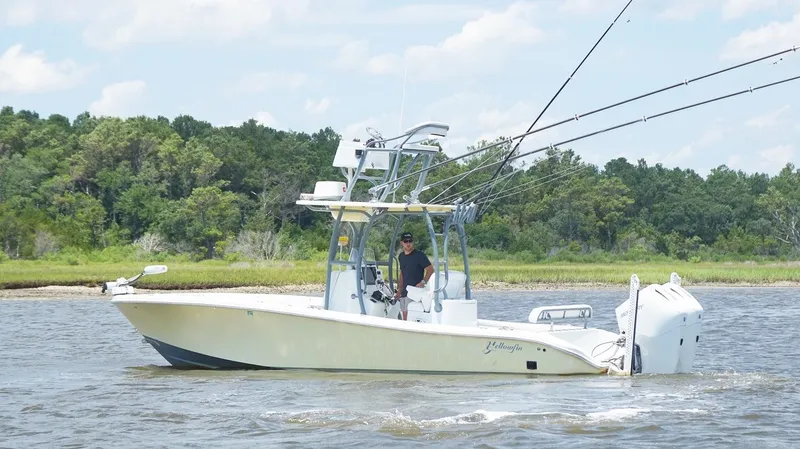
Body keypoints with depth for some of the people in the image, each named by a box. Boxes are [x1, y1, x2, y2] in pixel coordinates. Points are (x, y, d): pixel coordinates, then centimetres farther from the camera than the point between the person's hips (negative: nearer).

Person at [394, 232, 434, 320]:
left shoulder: (419, 255, -7)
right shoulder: (401, 256, 15)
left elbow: (430, 269, -9)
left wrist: (423, 282, -20)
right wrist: (399, 290, 19)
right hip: (404, 292, 8)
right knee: (405, 318, 7)